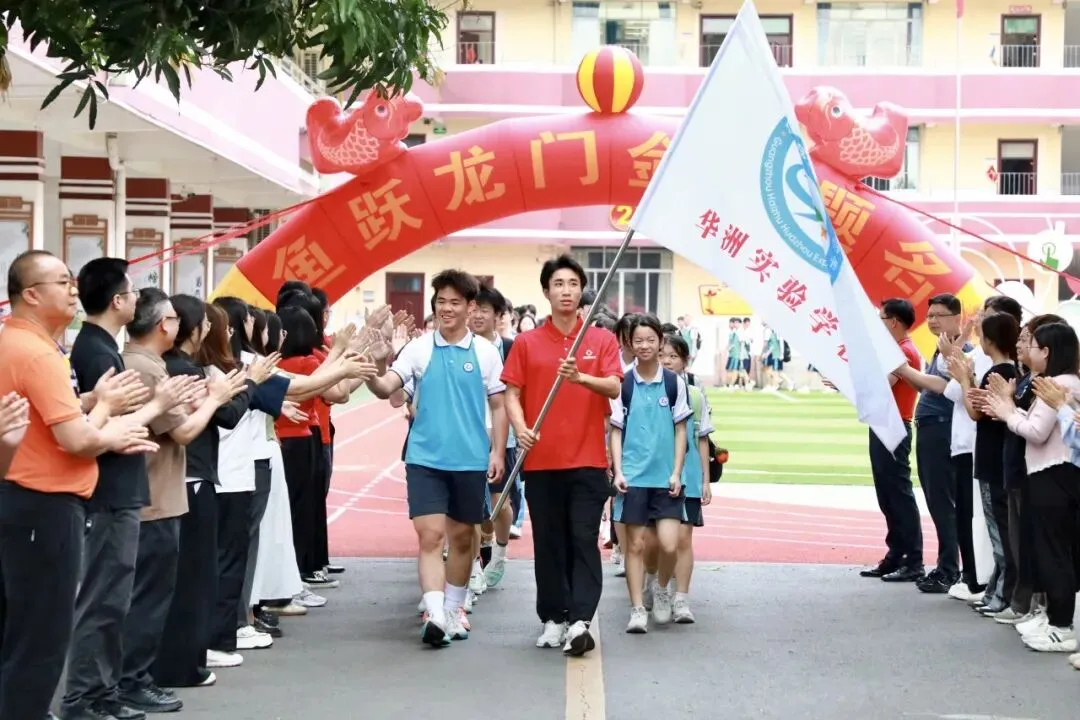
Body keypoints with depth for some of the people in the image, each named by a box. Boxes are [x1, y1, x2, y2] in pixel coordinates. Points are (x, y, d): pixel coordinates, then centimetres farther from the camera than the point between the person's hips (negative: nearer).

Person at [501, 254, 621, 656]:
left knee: (584, 540, -7)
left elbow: (614, 387, -7)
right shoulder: (527, 343, 6)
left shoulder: (602, 339, 5)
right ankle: (553, 619, 16)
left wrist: (581, 377, -26)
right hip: (540, 460, 1)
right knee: (548, 543, 7)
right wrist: (521, 427, -16)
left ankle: (580, 621, -10)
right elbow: (512, 393, 3)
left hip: (588, 460, -1)